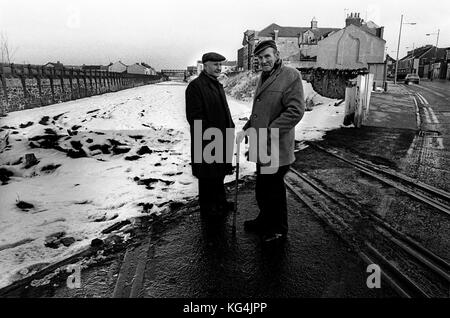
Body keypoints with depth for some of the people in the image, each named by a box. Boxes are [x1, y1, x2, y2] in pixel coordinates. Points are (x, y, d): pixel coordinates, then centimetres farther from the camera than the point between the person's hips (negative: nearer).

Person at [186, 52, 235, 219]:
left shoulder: (217, 85, 16)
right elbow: (195, 117, -20)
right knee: (207, 177, 5)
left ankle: (220, 201, 37)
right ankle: (207, 208, 21)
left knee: (219, 172, 21)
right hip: (207, 141, -9)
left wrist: (231, 128, 12)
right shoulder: (195, 86, -14)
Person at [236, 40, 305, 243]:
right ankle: (265, 220, 42)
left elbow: (295, 111, -21)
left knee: (274, 190, 7)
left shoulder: (290, 76, -13)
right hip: (261, 147, 8)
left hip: (276, 149, -8)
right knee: (262, 188, 20)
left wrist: (268, 133, -22)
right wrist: (247, 129, 8)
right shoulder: (264, 77, 15)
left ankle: (278, 230, 27)